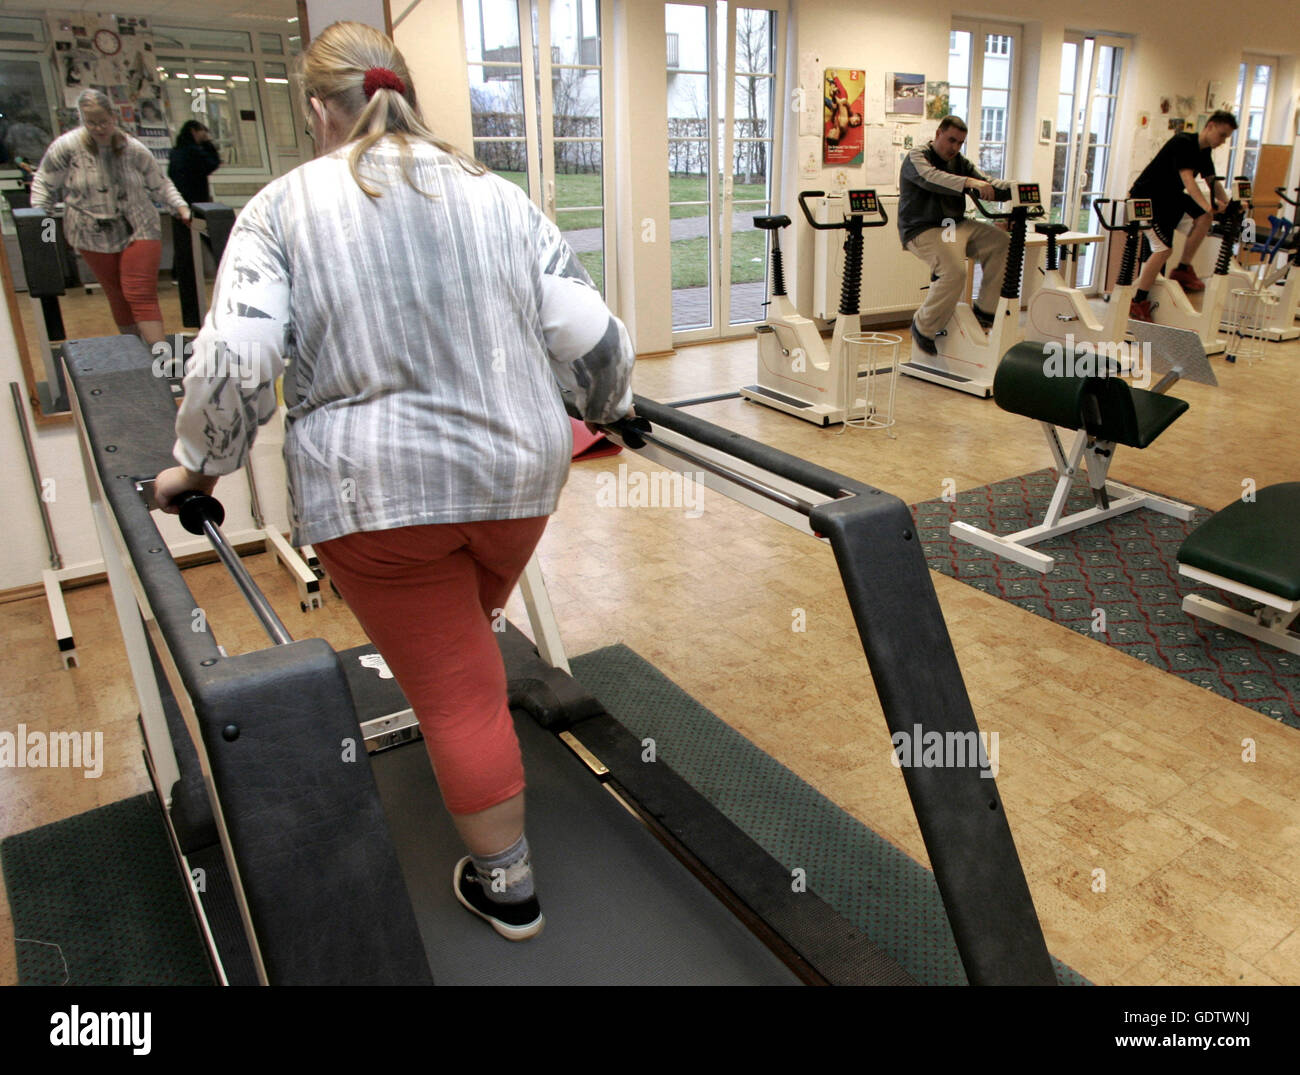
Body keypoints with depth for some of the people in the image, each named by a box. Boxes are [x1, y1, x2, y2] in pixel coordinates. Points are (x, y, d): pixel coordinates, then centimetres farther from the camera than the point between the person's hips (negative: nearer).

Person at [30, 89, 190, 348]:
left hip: (139, 232, -1)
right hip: (94, 238, 1)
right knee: (117, 297, 9)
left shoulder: (134, 150, -4)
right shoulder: (67, 147, -5)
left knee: (141, 296, -12)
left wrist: (180, 206, -2)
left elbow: (160, 184, 10)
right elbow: (44, 184, 6)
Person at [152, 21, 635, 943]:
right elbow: (591, 337, 2)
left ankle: (505, 886, 21)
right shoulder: (498, 195, 7)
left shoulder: (284, 207, -1)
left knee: (456, 690, 5)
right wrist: (612, 409, 21)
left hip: (379, 493, -4)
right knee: (472, 631, 28)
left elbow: (235, 362, -12)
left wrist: (199, 465, 5)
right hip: (518, 470, 4)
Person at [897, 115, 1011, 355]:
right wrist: (968, 182, -44)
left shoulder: (959, 162, 17)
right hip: (923, 230, -8)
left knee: (1002, 243, -10)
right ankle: (923, 327, -11)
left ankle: (985, 310, -3)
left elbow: (987, 184, 10)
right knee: (955, 272, -29)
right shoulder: (917, 157, -6)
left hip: (956, 226, 8)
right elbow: (930, 178, -29)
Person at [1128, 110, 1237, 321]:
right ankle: (1138, 304, -9)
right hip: (1146, 197, -9)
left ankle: (1183, 269, 4)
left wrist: (1228, 203, -10)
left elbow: (1213, 181, 8)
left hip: (1169, 196, 9)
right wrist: (1206, 205, -42)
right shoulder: (1183, 142, -19)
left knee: (1205, 216, -8)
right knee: (1163, 249, -16)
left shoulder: (1204, 151, 8)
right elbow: (1187, 178, -31)